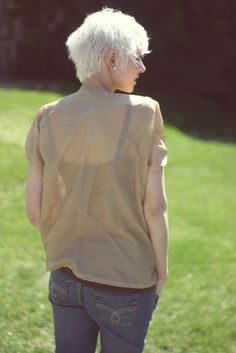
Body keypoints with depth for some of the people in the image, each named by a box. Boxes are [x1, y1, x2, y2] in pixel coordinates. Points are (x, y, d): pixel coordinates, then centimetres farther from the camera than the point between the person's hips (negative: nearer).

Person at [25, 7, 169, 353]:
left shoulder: (49, 118, -3)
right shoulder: (142, 113, -14)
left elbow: (34, 208, 1)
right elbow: (154, 206, -13)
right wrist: (161, 272, 1)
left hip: (65, 278, 4)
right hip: (126, 281, -4)